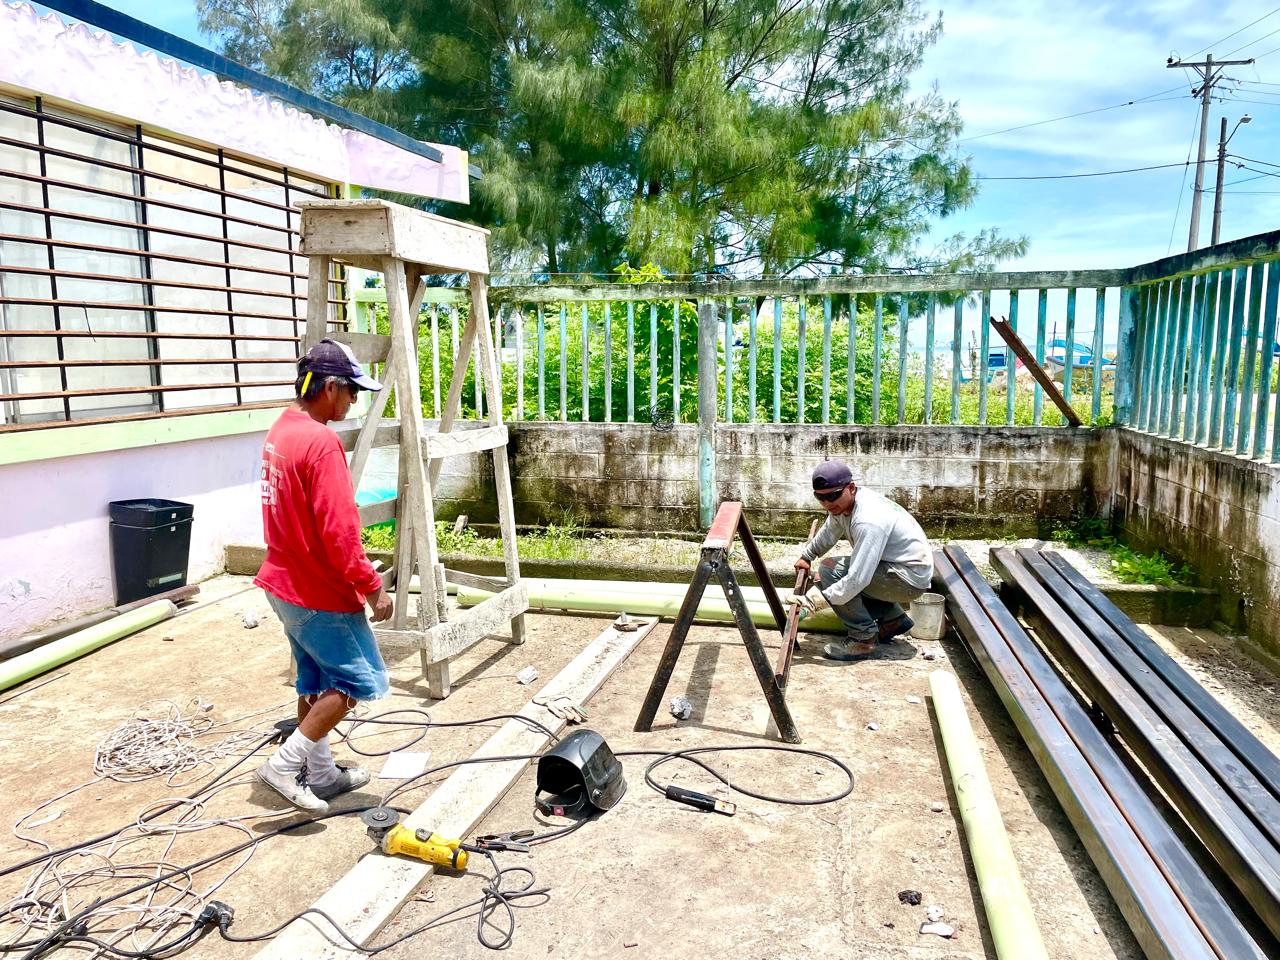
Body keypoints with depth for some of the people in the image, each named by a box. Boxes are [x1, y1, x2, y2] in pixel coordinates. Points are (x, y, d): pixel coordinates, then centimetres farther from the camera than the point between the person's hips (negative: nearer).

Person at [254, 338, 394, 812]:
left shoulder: (281, 430, 7)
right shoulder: (322, 442, -24)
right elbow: (338, 530, -26)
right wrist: (372, 586, -16)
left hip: (285, 583, 10)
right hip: (320, 593, -10)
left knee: (316, 680, 19)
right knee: (360, 680, 4)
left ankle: (320, 773, 29)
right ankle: (286, 763, 5)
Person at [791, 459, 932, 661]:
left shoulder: (869, 521, -31)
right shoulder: (842, 503, -4)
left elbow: (857, 579, -35)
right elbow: (828, 534, 20)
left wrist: (812, 602, -34)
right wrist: (806, 556, 23)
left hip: (911, 579, -10)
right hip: (894, 569, 10)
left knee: (830, 570, -20)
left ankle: (863, 639, -10)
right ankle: (892, 619, 21)